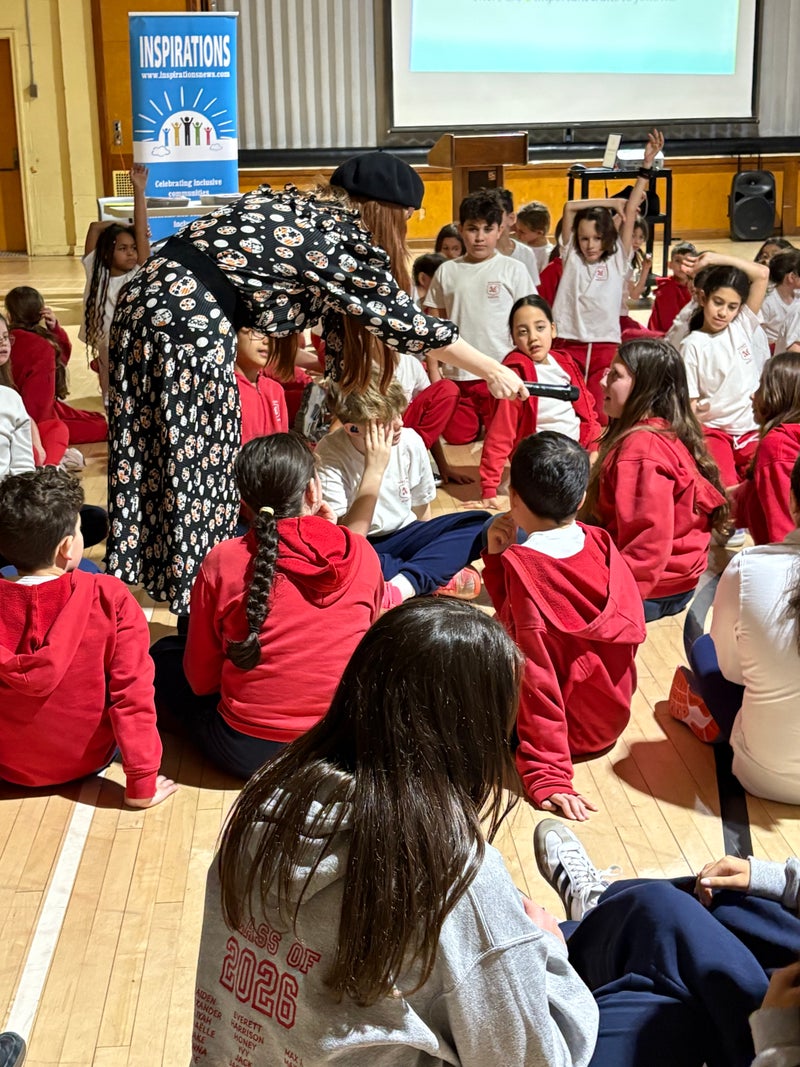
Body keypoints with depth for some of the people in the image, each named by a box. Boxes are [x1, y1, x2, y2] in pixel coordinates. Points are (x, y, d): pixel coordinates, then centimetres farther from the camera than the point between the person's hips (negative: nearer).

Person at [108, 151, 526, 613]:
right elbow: (403, 318, 1)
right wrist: (494, 372, 9)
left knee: (149, 464, 15)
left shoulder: (294, 202, 20)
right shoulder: (346, 234, -3)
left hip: (146, 299, 8)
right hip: (188, 321, -8)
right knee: (198, 469, 2)